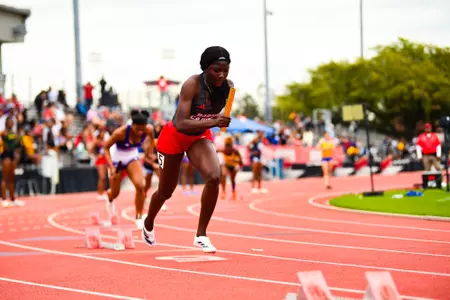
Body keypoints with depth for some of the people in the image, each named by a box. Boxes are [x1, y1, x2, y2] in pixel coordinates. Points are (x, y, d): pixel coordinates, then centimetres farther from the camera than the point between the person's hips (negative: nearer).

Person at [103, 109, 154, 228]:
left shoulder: (148, 130, -24)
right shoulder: (121, 132, -35)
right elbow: (106, 147, -22)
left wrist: (151, 152, 8)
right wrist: (112, 167, -29)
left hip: (132, 157, 2)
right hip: (116, 158, -2)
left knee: (140, 185, -21)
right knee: (115, 192, 11)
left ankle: (139, 218, -4)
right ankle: (109, 199, 51)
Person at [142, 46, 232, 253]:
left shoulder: (228, 87, -18)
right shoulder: (191, 85, -33)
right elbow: (181, 124, -41)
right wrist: (212, 122, -51)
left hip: (200, 137, 3)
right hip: (174, 136, -3)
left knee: (214, 177, -24)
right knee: (165, 192, 13)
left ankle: (201, 235, -11)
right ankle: (148, 225, 47)